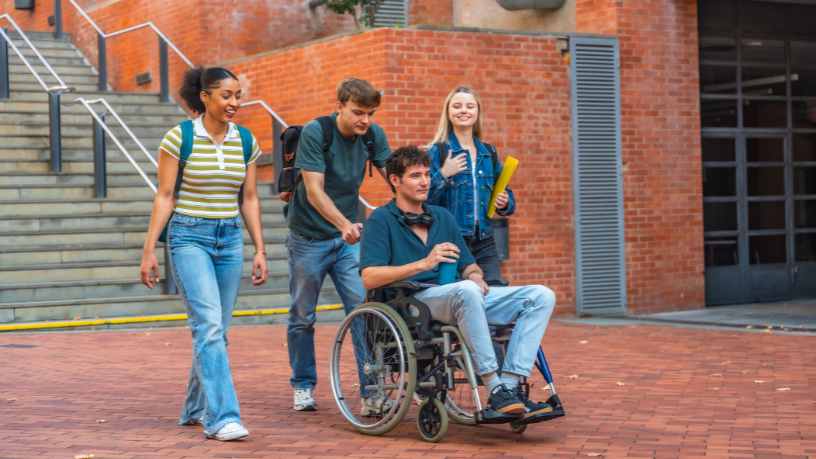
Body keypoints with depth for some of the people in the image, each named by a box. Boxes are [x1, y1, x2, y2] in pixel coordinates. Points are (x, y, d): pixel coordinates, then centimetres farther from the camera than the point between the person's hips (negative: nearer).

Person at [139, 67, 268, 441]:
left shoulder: (245, 142, 7)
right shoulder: (178, 138, -6)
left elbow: (249, 200, 12)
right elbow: (164, 197, -4)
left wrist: (259, 250, 7)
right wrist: (149, 250, -8)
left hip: (230, 240, 5)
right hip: (189, 237, -5)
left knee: (216, 329, 8)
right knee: (209, 324, -16)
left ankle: (195, 409, 24)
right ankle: (221, 417, -17)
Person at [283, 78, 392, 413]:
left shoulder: (373, 135, -4)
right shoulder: (314, 133, -18)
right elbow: (314, 191, -25)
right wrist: (344, 224, -41)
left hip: (348, 236, 3)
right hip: (308, 237, -3)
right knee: (302, 316, 8)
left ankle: (371, 391, -6)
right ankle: (303, 386, 24)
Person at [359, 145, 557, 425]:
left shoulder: (443, 217, 24)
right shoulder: (381, 221, 3)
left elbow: (468, 265, 26)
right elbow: (369, 278, -10)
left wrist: (475, 276, 0)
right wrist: (423, 264, -19)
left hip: (462, 297, 7)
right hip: (413, 300, -7)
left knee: (541, 296, -12)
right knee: (466, 291, -41)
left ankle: (510, 386, -26)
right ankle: (495, 391, -36)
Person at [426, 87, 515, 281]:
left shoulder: (489, 153, 14)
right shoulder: (437, 152, 0)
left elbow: (504, 194, 22)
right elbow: (423, 199, -7)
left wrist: (504, 204, 1)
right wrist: (443, 175, -18)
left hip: (485, 244, 4)